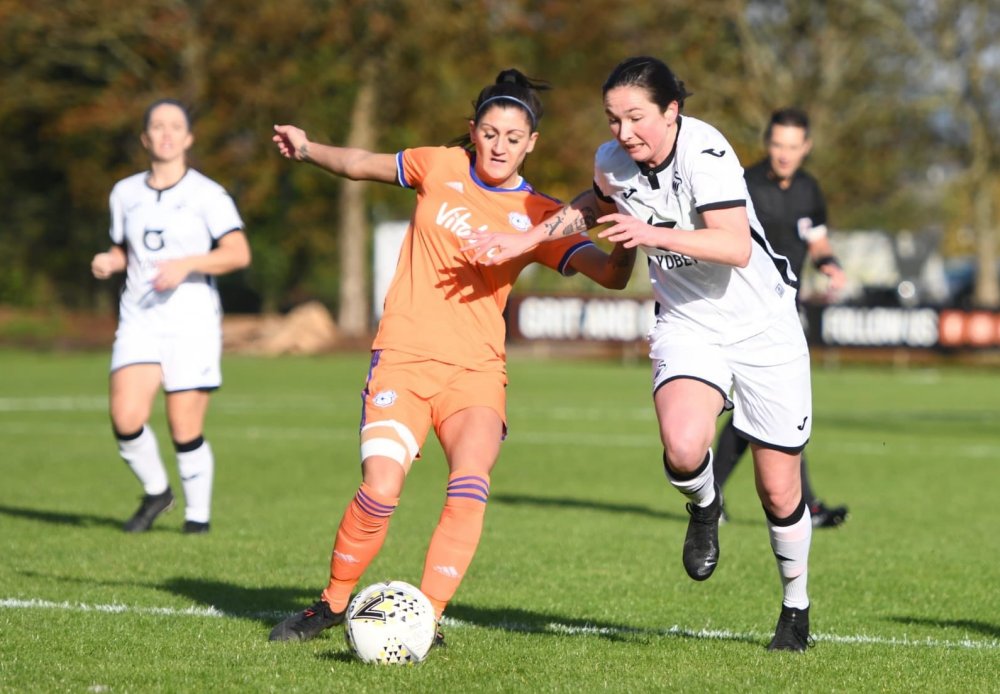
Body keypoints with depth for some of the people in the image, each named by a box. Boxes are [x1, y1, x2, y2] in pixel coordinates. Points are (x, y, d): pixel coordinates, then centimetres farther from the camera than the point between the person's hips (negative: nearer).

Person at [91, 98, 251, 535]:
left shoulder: (207, 195, -3)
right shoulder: (125, 193, 11)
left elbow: (239, 253, -12)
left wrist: (187, 264, -24)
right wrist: (108, 262, 2)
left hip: (192, 322, -3)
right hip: (139, 322, 3)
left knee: (185, 432, -4)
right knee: (125, 419, -15)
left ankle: (198, 513, 19)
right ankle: (155, 492, 11)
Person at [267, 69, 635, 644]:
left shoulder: (540, 216, 4)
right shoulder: (442, 167, 7)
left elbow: (609, 275, -5)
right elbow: (361, 164, 20)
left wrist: (627, 246, -24)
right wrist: (308, 150, 5)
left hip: (476, 370, 1)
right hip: (404, 356, 0)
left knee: (470, 488, -24)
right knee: (380, 492, -17)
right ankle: (333, 604, 6)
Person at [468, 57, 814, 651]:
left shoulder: (706, 151, -22)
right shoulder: (612, 162, -4)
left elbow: (736, 247, -32)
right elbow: (599, 204, 21)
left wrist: (655, 234, -42)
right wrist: (523, 241, 11)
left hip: (765, 329, -3)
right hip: (687, 328, 3)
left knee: (779, 491, 4)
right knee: (683, 447, -29)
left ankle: (796, 609, 29)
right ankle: (705, 506, 7)